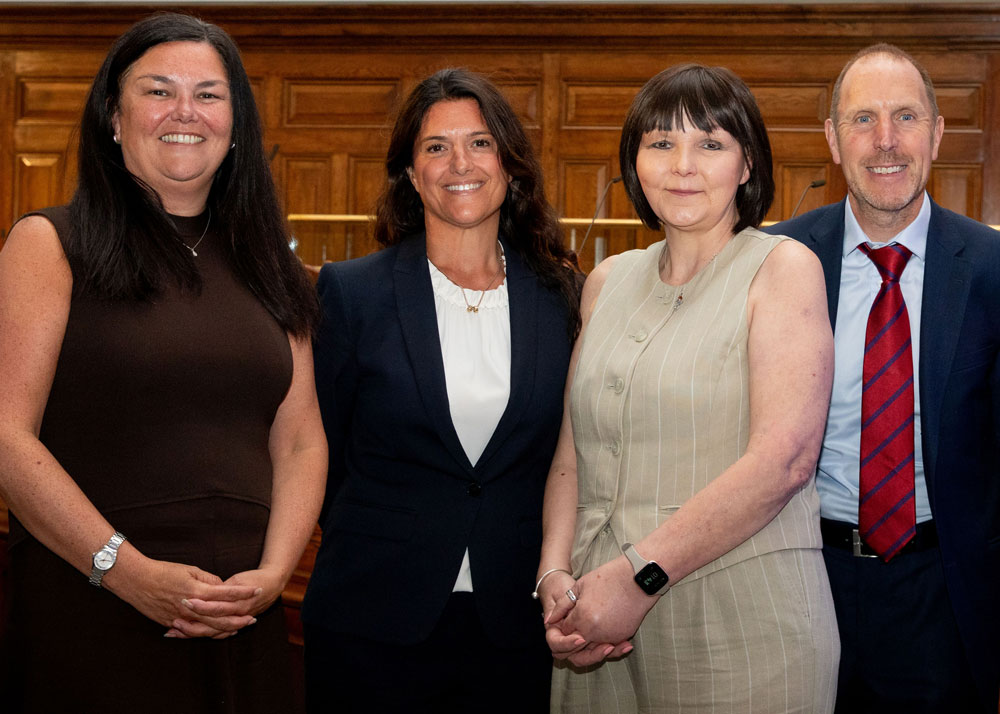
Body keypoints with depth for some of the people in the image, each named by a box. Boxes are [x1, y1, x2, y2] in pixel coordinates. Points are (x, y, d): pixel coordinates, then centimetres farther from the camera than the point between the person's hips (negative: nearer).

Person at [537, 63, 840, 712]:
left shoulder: (783, 268, -3)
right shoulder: (608, 282, 12)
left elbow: (784, 458, -14)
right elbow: (572, 451, 11)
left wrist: (639, 574, -17)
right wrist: (555, 574, -6)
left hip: (740, 622, -4)